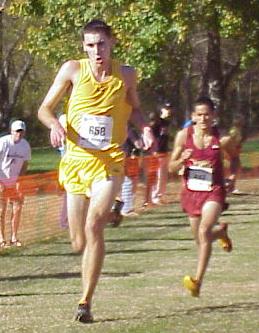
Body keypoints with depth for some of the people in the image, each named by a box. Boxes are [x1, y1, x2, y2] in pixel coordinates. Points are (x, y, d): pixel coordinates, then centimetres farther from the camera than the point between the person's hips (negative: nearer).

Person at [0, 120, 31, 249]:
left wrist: (20, 180, -7)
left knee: (17, 209, 0)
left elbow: (25, 164, 7)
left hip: (15, 181, 4)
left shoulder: (25, 145, -2)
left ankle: (14, 238, 11)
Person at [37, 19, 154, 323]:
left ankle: (85, 302, -19)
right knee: (79, 244, 7)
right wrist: (54, 124, -17)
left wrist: (144, 127, -1)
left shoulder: (126, 75, 2)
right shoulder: (72, 70, -1)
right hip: (76, 161, 2)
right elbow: (45, 108, 5)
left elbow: (134, 109, 21)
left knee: (94, 226, -23)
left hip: (109, 162, -2)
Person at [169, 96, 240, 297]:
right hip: (191, 191, 3)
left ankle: (198, 281, -26)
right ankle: (220, 232, 53)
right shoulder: (184, 135, -5)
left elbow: (234, 158, 13)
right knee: (200, 239, 15)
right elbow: (172, 168, 0)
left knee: (204, 231, -25)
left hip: (214, 191, -3)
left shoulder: (222, 139, -8)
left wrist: (232, 177, -3)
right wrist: (182, 159, -21)